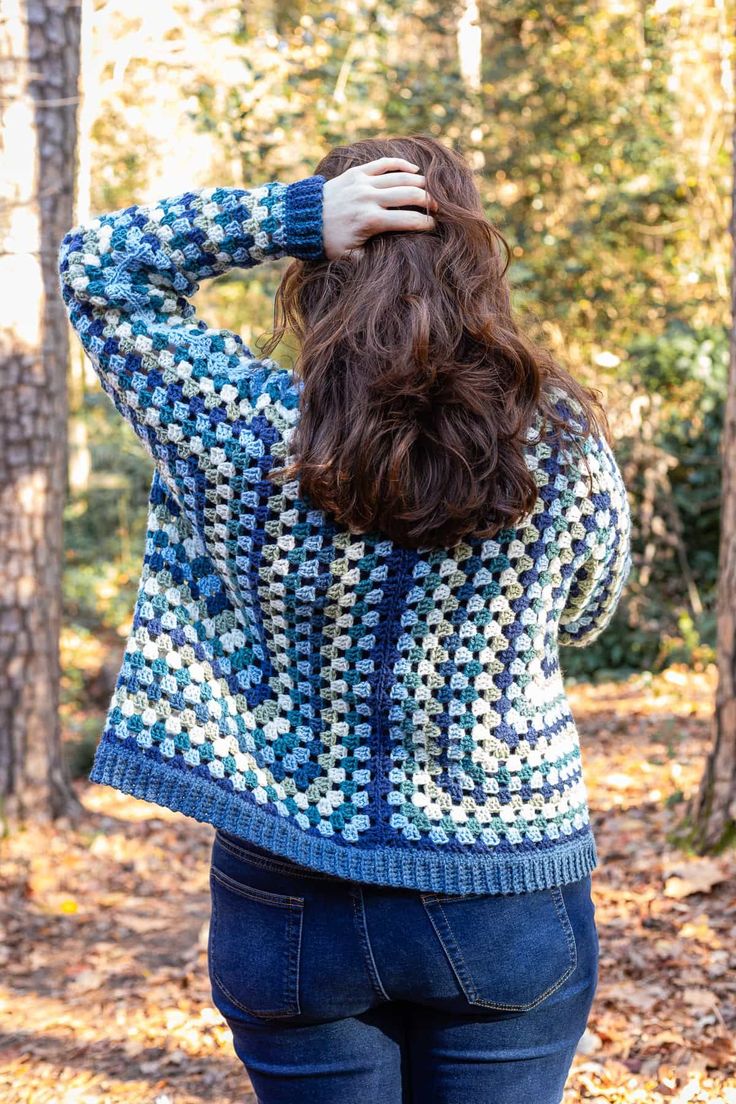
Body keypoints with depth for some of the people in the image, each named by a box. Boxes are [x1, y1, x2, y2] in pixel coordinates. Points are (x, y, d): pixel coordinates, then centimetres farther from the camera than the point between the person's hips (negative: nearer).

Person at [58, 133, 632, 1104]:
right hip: (508, 900, 0)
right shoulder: (562, 441, -12)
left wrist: (290, 212, -11)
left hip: (290, 907, 0)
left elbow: (93, 264, 0)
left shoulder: (245, 432, -15)